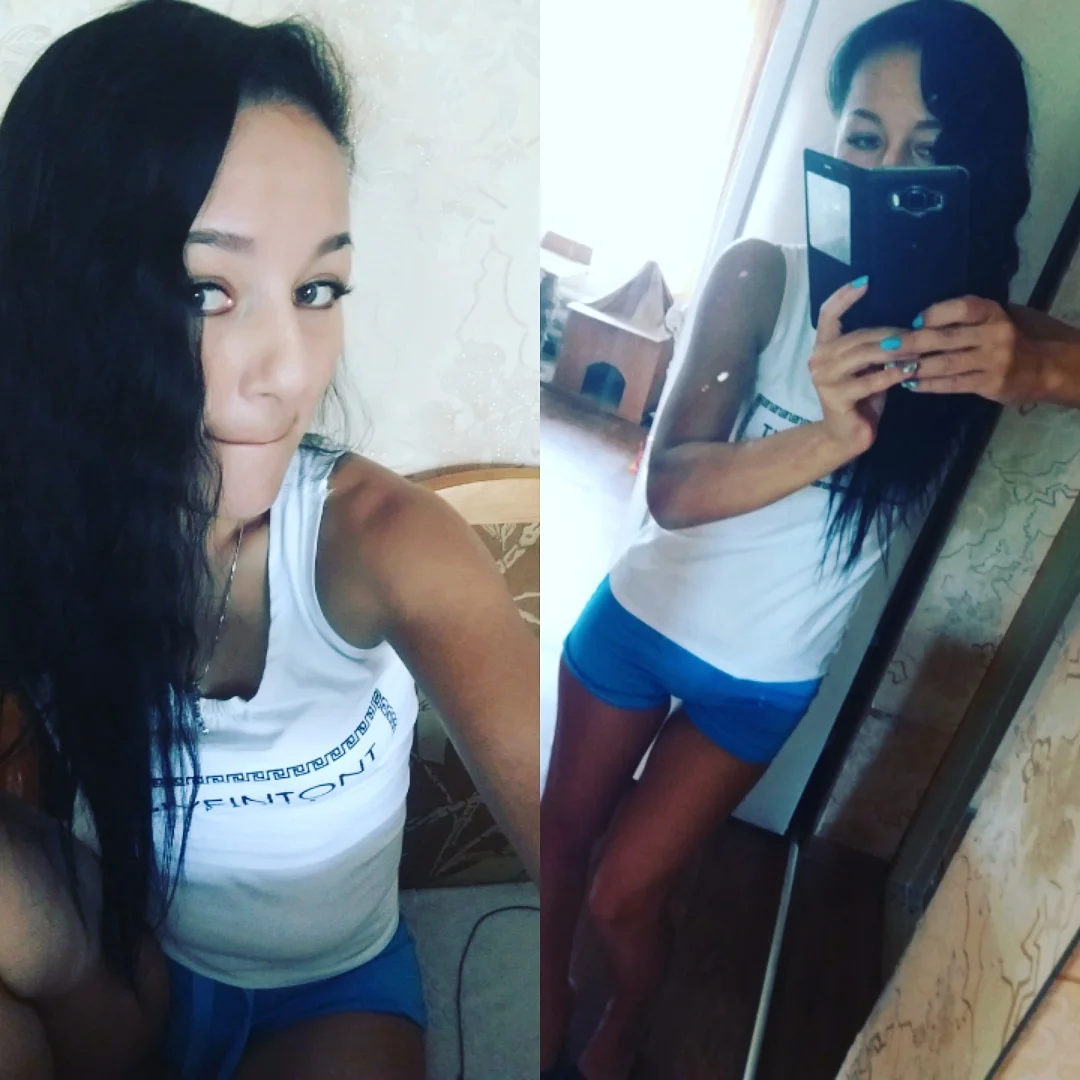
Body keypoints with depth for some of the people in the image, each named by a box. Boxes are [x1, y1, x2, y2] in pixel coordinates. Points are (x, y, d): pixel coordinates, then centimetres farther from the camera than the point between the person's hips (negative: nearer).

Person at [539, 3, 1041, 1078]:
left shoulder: (980, 330, -12)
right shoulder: (762, 273, -17)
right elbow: (671, 487, -26)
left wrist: (1038, 365, -48)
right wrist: (828, 437, -44)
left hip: (767, 679, 0)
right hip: (638, 615, 1)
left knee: (624, 894, 10)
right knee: (561, 835, 17)